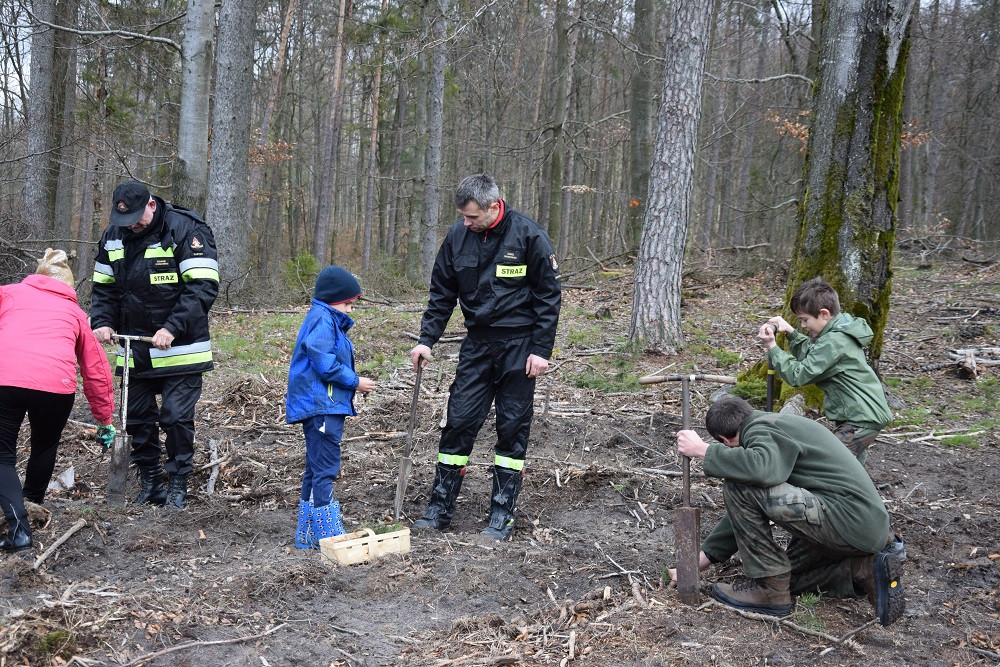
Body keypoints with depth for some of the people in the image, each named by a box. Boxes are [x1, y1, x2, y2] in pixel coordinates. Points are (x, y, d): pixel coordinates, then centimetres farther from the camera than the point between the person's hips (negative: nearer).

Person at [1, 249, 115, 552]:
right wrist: (105, 420, 38)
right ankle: (33, 507, 45)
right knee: (45, 447, 28)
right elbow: (96, 371, 30)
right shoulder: (74, 312, 27)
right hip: (56, 384, 1)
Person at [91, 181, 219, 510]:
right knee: (137, 418, 10)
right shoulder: (113, 236, 7)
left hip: (179, 349, -5)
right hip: (134, 351, 6)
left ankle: (178, 486, 10)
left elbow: (203, 286, -17)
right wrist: (101, 322, -3)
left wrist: (172, 329, -24)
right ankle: (150, 484, 24)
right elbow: (103, 286, 16)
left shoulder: (186, 230, -12)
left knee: (177, 418, -5)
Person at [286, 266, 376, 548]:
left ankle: (308, 534, 24)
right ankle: (326, 533, -4)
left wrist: (353, 382, 11)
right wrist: (354, 381, -14)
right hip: (321, 406, -11)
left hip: (328, 405, 11)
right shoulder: (322, 321, -12)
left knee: (316, 469, 16)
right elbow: (324, 362, -21)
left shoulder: (330, 321, 20)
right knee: (324, 468, -8)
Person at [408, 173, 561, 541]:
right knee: (458, 421, 2)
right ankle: (439, 508, 12)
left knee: (513, 428, 3)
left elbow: (549, 295, -7)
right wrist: (426, 339, -1)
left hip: (518, 345, -3)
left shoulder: (528, 234, -12)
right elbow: (442, 293, 9)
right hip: (477, 342, 4)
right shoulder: (458, 236, -1)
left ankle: (502, 515, 12)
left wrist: (541, 350, -11)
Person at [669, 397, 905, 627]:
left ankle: (770, 588, -5)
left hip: (848, 519, -10)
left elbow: (761, 469, -36)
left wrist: (704, 450, -20)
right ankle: (866, 569, 12)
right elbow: (744, 514, 24)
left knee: (738, 486, -16)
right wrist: (701, 559, 22)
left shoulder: (761, 429, -9)